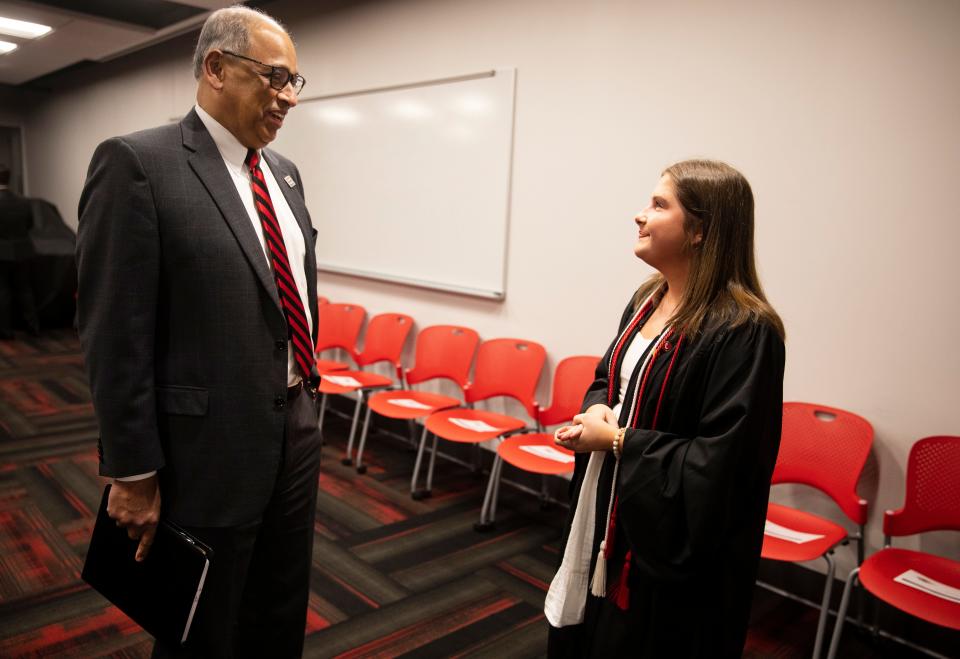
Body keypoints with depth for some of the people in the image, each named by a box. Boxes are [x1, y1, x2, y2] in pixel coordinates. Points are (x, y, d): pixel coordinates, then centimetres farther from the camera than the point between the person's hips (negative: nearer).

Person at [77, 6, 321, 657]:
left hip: (295, 431, 7)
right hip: (210, 448, -6)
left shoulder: (284, 172, 10)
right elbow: (115, 337, -15)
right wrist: (133, 474, -13)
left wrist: (307, 399, 16)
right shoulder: (137, 163, -13)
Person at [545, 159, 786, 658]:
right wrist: (598, 412, -6)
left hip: (674, 547, -7)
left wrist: (619, 441, -18)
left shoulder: (743, 330, -23)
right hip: (606, 515, 8)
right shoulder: (647, 300, 3)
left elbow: (720, 462, -24)